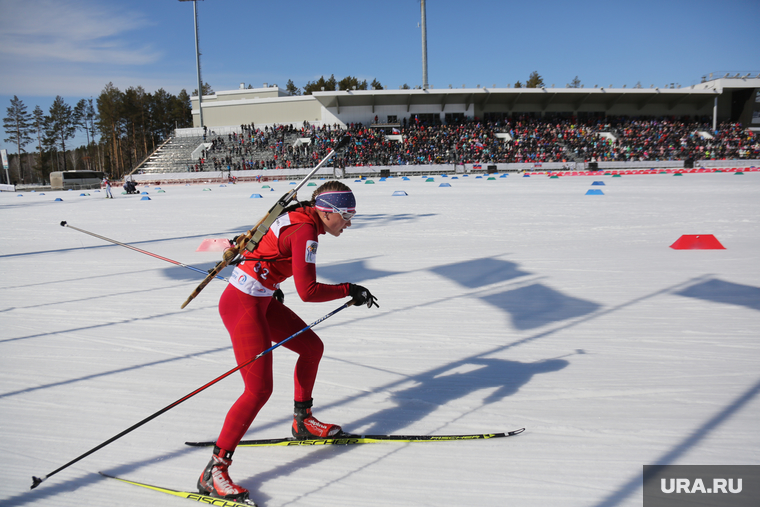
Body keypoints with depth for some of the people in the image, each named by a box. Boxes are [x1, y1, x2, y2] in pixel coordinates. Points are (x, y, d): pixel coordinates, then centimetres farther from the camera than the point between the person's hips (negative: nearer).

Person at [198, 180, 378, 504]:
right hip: (242, 305, -10)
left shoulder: (300, 217, 8)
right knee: (260, 389, -13)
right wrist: (349, 290, -13)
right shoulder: (305, 230, -20)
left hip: (262, 299, 10)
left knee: (312, 347, 17)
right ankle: (214, 470, -3)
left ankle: (302, 421, 34)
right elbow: (308, 291, -24)